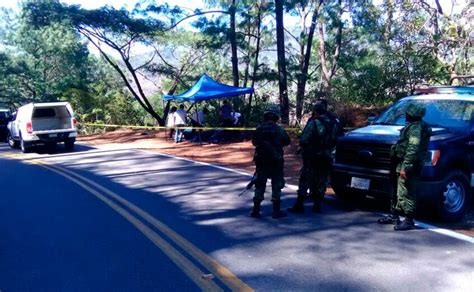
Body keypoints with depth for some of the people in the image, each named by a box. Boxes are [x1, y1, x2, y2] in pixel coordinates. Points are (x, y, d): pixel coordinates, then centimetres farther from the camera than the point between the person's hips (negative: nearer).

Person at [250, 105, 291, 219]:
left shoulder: (259, 129, -3)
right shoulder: (279, 130, -11)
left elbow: (254, 142, 7)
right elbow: (287, 141, 1)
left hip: (261, 161, 3)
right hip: (275, 162, -3)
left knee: (259, 185, 11)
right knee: (276, 185, 6)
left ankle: (256, 210, 13)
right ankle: (276, 211, 8)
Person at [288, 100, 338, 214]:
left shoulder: (313, 123, -14)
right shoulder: (332, 125, 6)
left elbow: (304, 140, -17)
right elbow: (334, 141, 11)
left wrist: (303, 149, 2)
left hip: (312, 158, -5)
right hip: (325, 158, 6)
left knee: (305, 181, 1)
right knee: (321, 182, 12)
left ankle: (299, 205, 2)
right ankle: (317, 205, 15)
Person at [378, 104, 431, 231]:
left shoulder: (416, 128, -15)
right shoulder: (413, 126, 17)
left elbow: (413, 149, -23)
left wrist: (405, 167, -25)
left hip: (409, 166, -11)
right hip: (402, 163, 11)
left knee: (405, 193, -7)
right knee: (397, 191, 17)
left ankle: (409, 220, 0)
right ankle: (393, 215, 27)